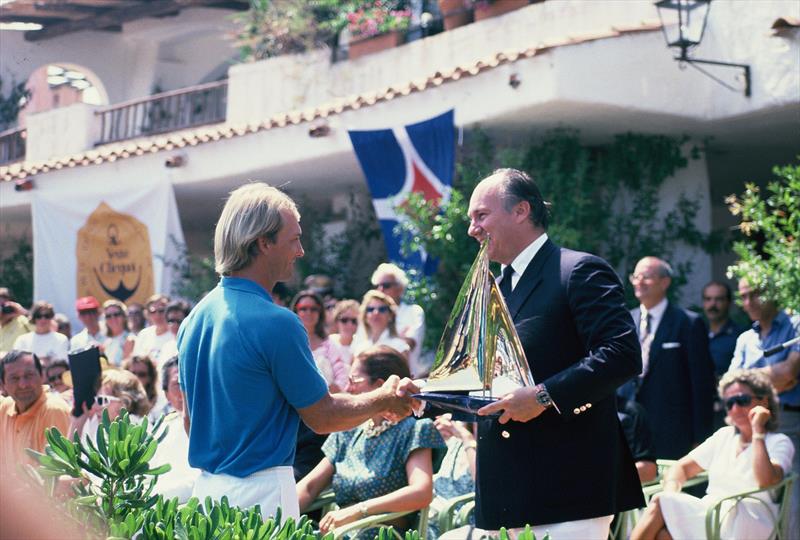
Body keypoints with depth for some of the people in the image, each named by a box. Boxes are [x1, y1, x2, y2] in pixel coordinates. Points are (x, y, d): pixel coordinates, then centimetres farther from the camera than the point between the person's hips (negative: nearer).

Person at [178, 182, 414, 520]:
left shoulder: (195, 318, 8)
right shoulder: (276, 323, -17)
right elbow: (321, 417, -9)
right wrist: (384, 400, 8)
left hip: (206, 483, 8)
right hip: (261, 492, -8)